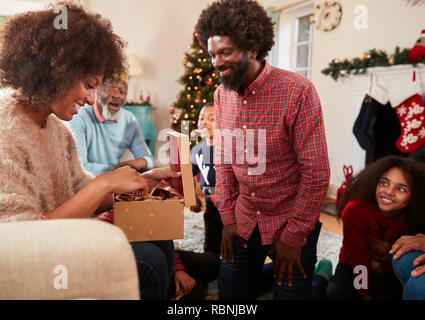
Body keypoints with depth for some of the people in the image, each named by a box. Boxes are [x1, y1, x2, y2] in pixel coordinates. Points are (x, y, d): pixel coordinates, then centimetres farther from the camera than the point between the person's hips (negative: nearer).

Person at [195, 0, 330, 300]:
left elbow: (316, 172, -17)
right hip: (244, 220, 5)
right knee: (230, 293, 13)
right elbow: (223, 160, 7)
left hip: (293, 222, -5)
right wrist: (228, 218, 4)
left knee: (291, 292, 5)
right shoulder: (221, 95, 0)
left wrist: (293, 238, -13)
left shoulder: (298, 91, -19)